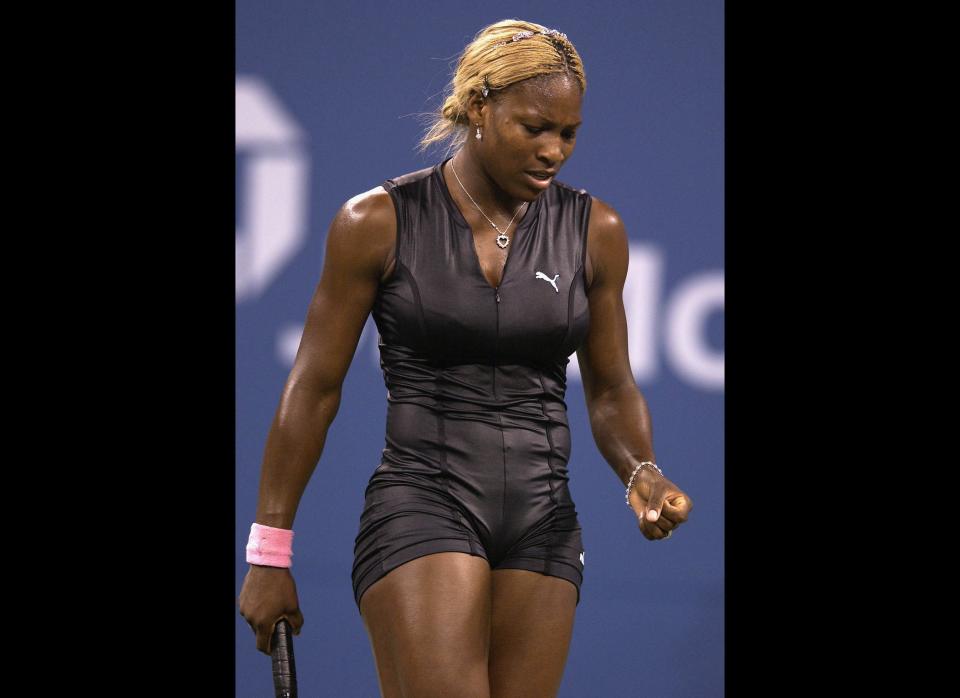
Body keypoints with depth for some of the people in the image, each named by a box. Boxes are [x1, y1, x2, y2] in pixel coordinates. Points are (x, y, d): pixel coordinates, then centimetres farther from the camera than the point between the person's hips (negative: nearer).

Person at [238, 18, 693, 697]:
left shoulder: (594, 231, 6)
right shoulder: (378, 223, -3)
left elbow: (611, 390, 15)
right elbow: (314, 388, 1)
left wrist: (642, 475, -6)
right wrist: (270, 554, 1)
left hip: (543, 523, 4)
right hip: (420, 506, -4)